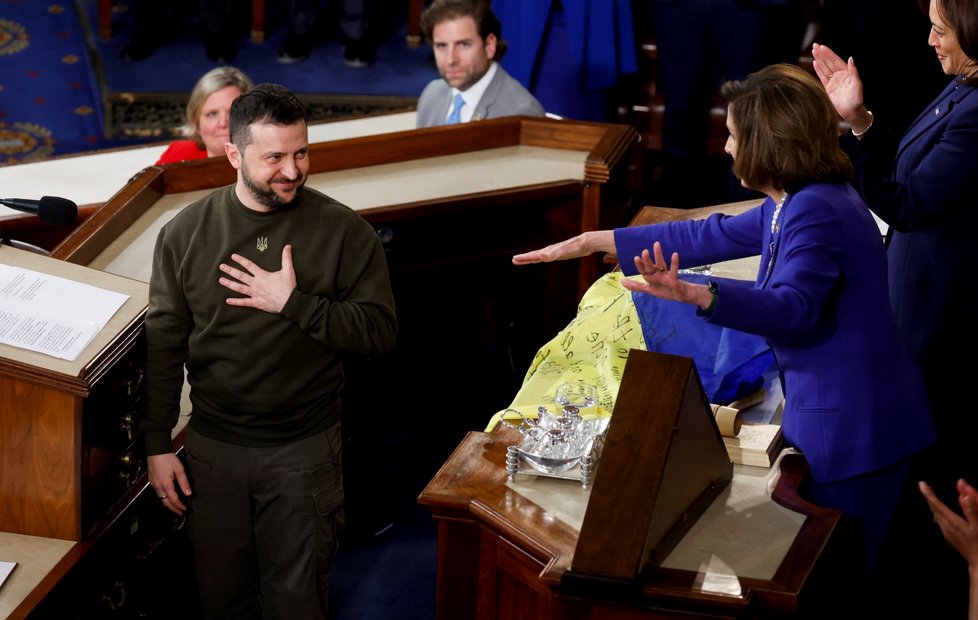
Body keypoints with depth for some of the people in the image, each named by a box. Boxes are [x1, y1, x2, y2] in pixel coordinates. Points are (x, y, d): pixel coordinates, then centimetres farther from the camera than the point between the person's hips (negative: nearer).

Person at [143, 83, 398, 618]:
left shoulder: (343, 231, -8)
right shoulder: (186, 233, -2)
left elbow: (380, 332, -11)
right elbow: (163, 345, 2)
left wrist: (294, 303, -22)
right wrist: (158, 446, 1)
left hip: (304, 450, -2)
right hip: (213, 447, 2)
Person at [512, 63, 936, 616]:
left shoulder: (815, 211, -22)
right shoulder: (796, 202, 11)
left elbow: (792, 308, -34)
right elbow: (712, 235, 15)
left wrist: (695, 295, -48)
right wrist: (595, 242, 14)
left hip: (851, 428, -10)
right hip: (834, 417, 10)